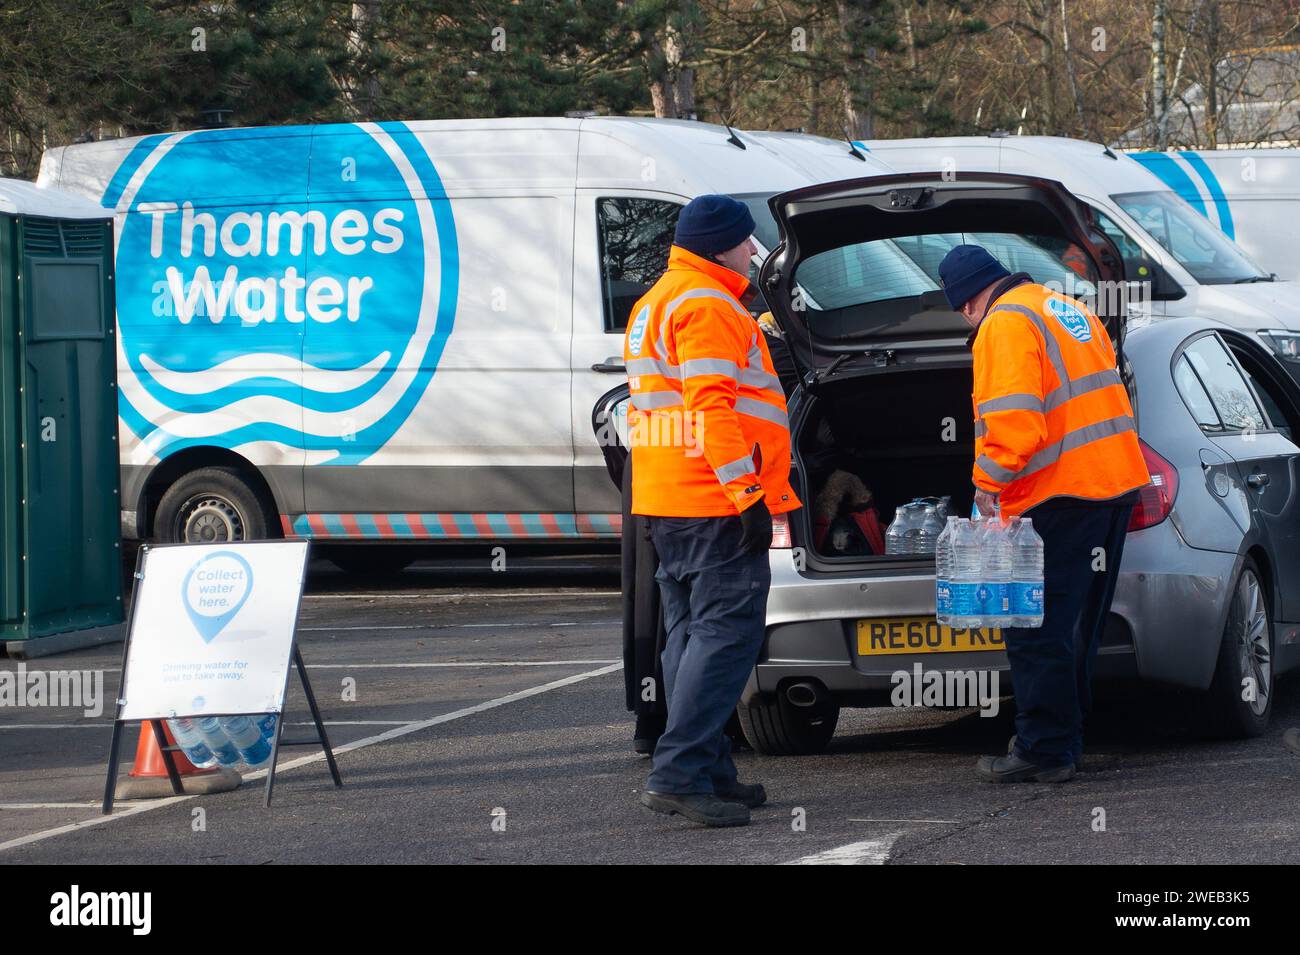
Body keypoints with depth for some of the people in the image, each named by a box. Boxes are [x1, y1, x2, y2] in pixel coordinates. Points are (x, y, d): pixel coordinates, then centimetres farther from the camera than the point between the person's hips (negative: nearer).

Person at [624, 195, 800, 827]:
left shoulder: (655, 303, 23)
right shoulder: (708, 305, -11)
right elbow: (713, 406, -20)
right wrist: (747, 494, -21)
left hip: (667, 502, 11)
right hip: (715, 502, -11)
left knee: (695, 634, 12)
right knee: (727, 633, -12)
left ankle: (708, 772, 14)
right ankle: (678, 774, -18)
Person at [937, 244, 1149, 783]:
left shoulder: (1005, 325, -10)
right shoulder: (1070, 311, 19)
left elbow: (1013, 420, -21)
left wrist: (988, 481, -8)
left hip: (1059, 493, -9)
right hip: (1117, 479, 9)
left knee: (1036, 631, -4)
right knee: (1076, 626, 16)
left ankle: (1044, 752, -4)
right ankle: (1066, 741, 21)